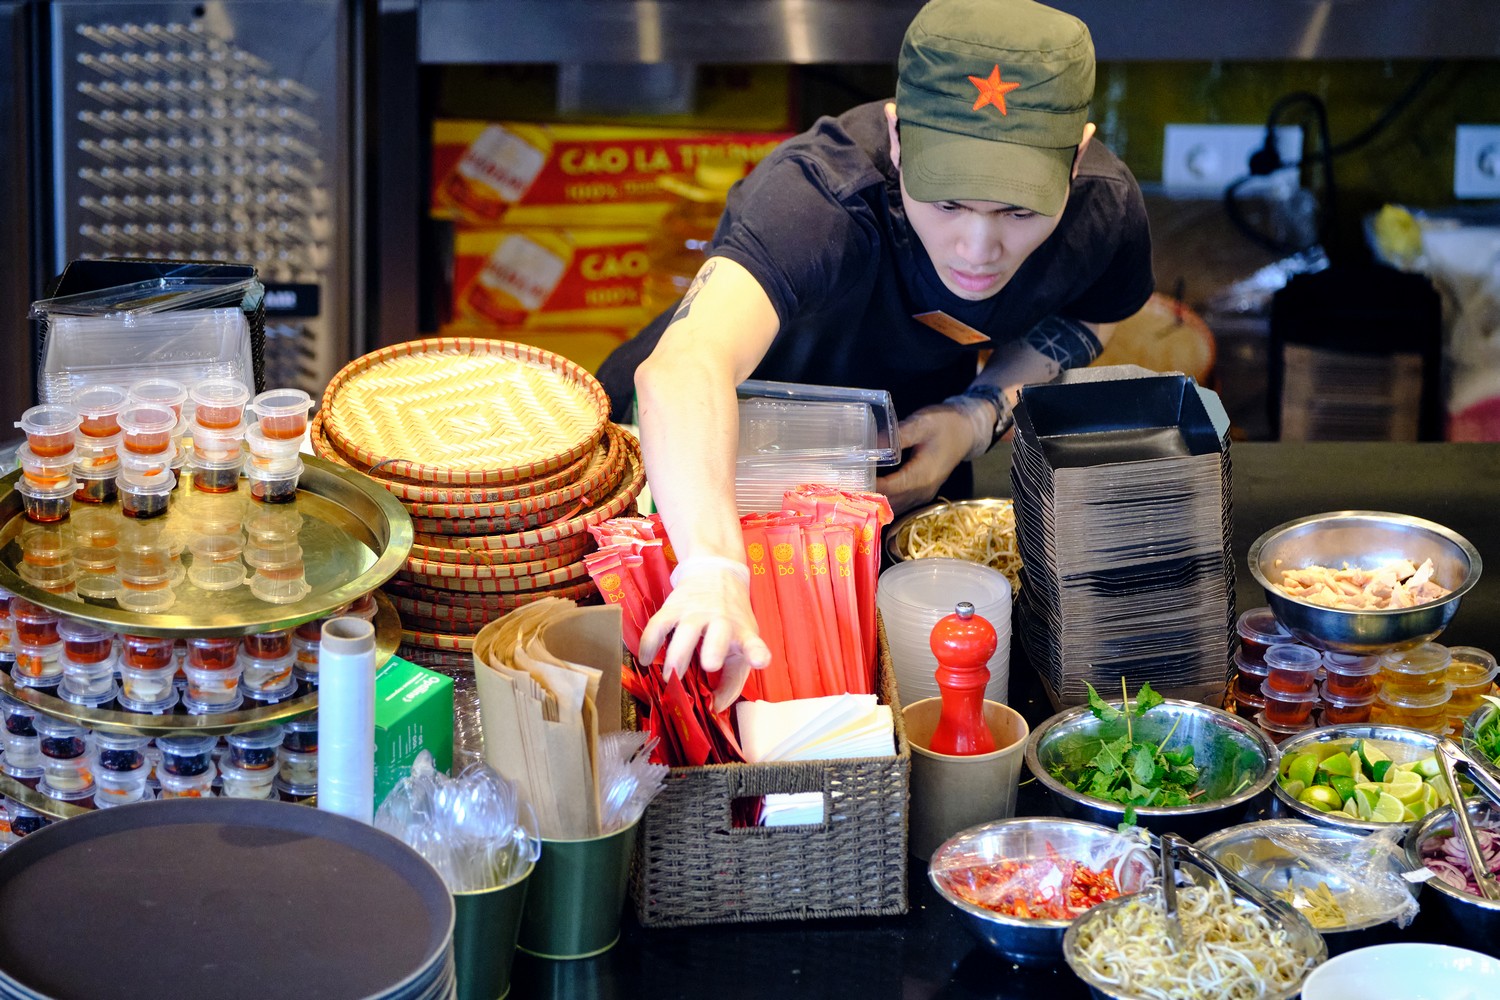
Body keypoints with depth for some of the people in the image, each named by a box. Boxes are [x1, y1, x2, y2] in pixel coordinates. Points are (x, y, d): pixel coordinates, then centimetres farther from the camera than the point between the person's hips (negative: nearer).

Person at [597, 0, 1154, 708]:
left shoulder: (1106, 208, -27)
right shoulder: (819, 197, -46)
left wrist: (983, 411, -21)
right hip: (712, 456, -4)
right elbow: (686, 367, -64)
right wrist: (713, 565, -82)